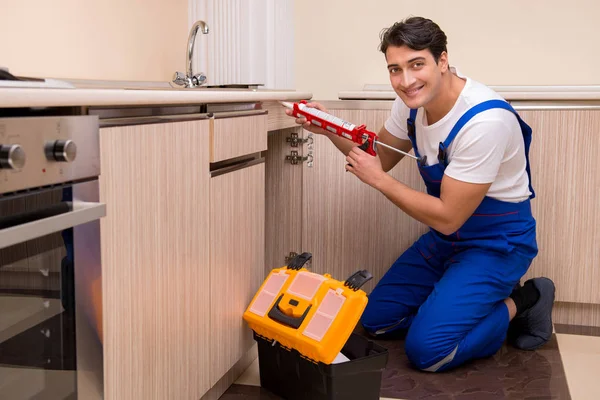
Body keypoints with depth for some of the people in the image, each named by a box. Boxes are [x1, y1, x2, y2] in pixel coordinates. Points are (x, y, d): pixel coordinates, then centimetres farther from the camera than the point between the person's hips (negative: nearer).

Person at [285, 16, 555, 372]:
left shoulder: (484, 121, -31)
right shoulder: (412, 100, -7)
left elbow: (447, 218, -25)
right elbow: (381, 159, 10)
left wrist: (378, 179, -19)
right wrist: (330, 129, -6)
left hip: (496, 243, -8)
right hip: (447, 237, 8)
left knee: (426, 349, -20)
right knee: (375, 320, 9)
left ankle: (520, 303, 2)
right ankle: (479, 302, 17)